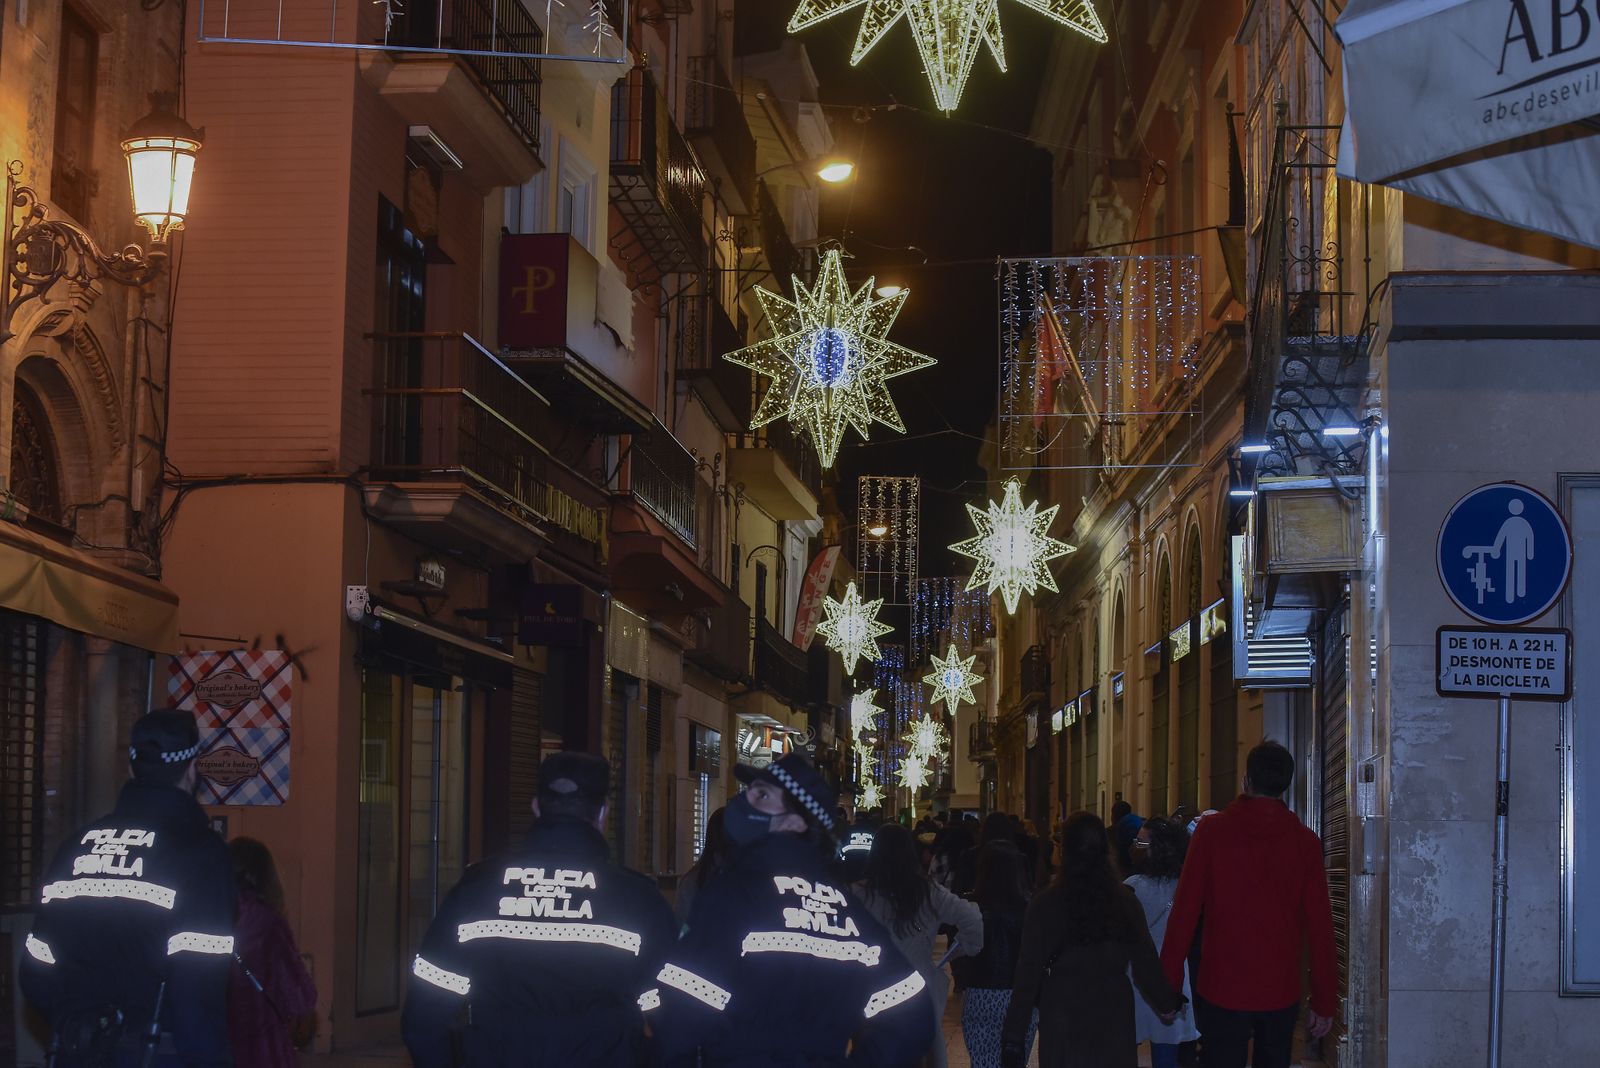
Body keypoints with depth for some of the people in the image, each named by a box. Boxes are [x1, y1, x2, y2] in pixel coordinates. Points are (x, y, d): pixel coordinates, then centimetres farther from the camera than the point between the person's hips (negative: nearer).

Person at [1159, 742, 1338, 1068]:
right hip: (1281, 992, 2)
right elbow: (1320, 926, -2)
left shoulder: (1212, 830, -5)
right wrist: (1324, 1001, 5)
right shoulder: (1304, 841, -2)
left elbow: (1184, 912, -6)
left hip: (1221, 989, -1)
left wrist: (1168, 983, 0)